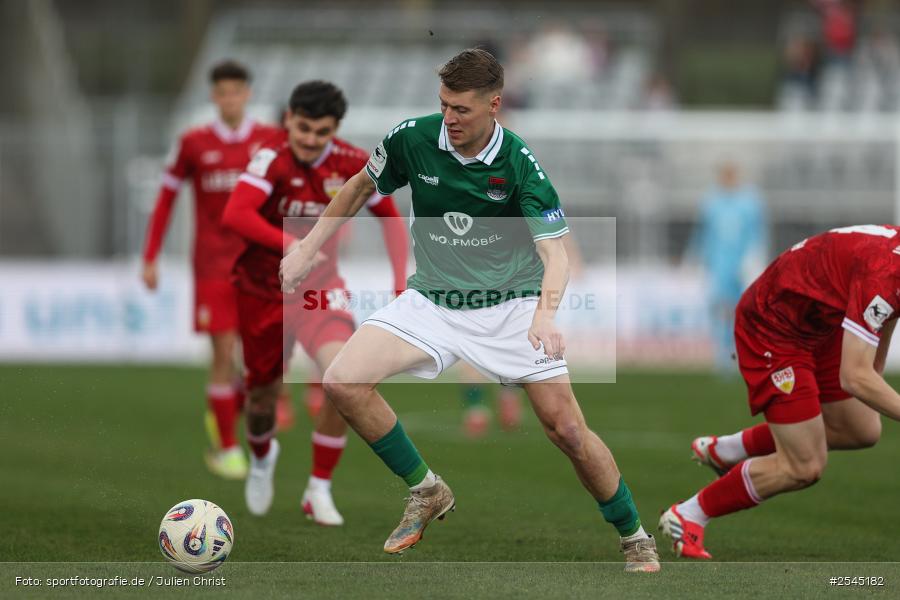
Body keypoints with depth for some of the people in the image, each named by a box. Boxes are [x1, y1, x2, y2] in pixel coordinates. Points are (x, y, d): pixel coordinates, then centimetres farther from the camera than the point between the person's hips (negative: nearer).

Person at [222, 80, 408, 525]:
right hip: (262, 289, -1)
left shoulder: (353, 165, -9)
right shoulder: (273, 159, -19)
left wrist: (400, 286, -3)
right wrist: (292, 243, -43)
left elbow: (391, 220, 7)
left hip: (320, 288, 1)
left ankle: (319, 491, -11)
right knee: (262, 395, 10)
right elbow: (235, 214, -34)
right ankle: (262, 456, 49)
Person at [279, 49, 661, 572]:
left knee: (567, 429, -11)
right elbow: (361, 187, 11)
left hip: (511, 305, -3)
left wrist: (545, 314, -40)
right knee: (343, 382, -17)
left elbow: (555, 252, -21)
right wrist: (307, 251, 9)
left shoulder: (519, 164, -18)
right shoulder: (412, 140, -10)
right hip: (431, 301, 3)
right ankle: (427, 492, 2)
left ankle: (635, 539, 12)